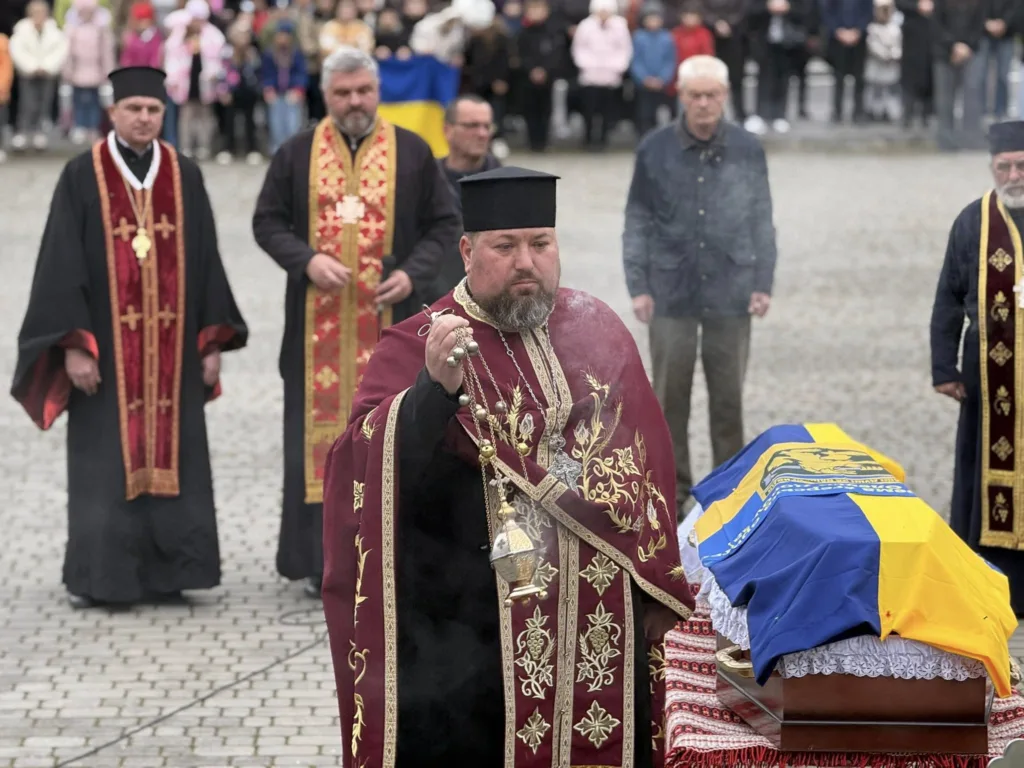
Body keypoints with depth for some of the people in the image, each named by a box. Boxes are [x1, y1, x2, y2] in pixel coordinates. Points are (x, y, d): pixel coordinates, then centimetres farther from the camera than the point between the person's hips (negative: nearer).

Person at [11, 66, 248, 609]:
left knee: (170, 458, 4)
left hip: (172, 352, 3)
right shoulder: (82, 178, -2)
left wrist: (213, 342, 4)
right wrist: (74, 345, -13)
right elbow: (61, 265, -6)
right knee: (105, 465, 0)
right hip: (105, 351, -3)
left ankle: (164, 572, 12)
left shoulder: (185, 178, 7)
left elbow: (206, 263, 9)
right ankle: (94, 577, 9)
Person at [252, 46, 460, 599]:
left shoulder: (412, 153, 4)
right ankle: (320, 557, 6)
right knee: (320, 429, 1)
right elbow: (267, 221, 6)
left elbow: (445, 223, 6)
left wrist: (414, 273, -10)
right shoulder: (296, 154, 5)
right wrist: (307, 261, -12)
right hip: (318, 320, 1)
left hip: (388, 318, 0)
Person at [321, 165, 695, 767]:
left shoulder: (597, 330, 8)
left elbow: (647, 462, 15)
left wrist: (658, 588, 14)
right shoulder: (415, 348, -7)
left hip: (602, 625, 4)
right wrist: (435, 387, -39)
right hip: (475, 637, -4)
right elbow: (375, 463, -22)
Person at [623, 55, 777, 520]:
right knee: (670, 397, 4)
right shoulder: (654, 151, 0)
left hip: (730, 295, 0)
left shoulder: (747, 151, 1)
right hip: (671, 294, 0)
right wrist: (638, 286, 0)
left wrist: (762, 284, 2)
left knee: (729, 398, 6)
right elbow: (638, 222, 5)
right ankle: (673, 488, 14)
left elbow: (761, 221, 7)